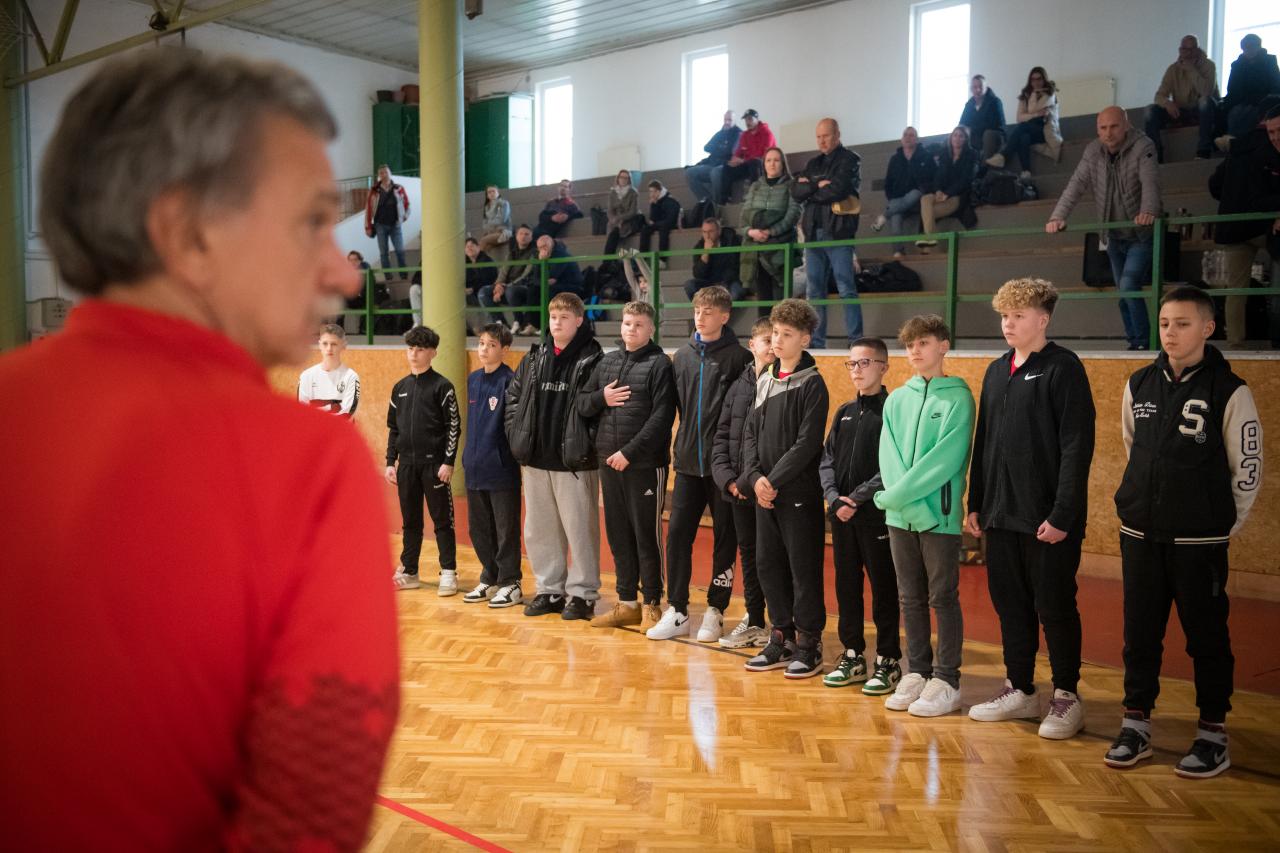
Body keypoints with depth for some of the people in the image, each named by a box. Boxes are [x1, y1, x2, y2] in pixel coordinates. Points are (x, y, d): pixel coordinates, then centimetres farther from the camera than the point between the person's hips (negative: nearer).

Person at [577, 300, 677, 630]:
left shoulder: (659, 364, -5)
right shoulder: (606, 362, 13)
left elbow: (662, 416, -14)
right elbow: (581, 403, 16)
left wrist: (630, 452, -17)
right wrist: (601, 398, -6)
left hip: (646, 465, -6)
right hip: (609, 463, 6)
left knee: (647, 535, 1)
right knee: (618, 535, 11)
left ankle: (652, 605, 13)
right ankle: (626, 603, 22)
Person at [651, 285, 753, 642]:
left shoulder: (737, 357, -5)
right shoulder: (683, 356, 9)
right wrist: (681, 443, 8)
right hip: (688, 462, 4)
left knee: (724, 537, 6)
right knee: (677, 533, 2)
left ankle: (715, 612, 17)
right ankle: (677, 611, 11)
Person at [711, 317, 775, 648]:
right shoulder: (738, 386, 8)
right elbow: (722, 435, 10)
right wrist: (726, 476, -4)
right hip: (740, 489, 6)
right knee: (749, 554, 15)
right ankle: (754, 622, 29)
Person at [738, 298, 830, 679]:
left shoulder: (811, 383, -7)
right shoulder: (765, 380, 13)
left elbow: (807, 443, -14)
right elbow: (750, 433, 10)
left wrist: (775, 480, -16)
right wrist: (755, 477, -4)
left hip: (799, 493, -7)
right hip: (764, 491, 7)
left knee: (804, 568, 0)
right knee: (768, 563, 11)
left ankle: (809, 644, 11)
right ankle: (782, 638, 23)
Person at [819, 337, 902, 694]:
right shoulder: (844, 413, 14)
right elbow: (827, 460, 10)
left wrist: (858, 497, -16)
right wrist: (834, 497, -6)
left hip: (877, 514, -6)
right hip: (841, 515, 6)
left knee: (883, 588, 2)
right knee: (846, 586, 11)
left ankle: (888, 661, 12)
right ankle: (853, 656, 23)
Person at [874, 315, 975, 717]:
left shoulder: (957, 397, -4)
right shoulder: (897, 399, 11)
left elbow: (945, 457, -14)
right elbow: (888, 456, 1)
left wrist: (897, 495, -17)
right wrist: (903, 502, -13)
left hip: (940, 514, -5)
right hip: (900, 514, 5)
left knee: (943, 599, 2)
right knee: (910, 599, 12)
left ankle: (946, 681, 11)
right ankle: (918, 673, 23)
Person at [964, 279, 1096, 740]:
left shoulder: (1063, 369, -9)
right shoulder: (997, 371, 13)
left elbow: (1077, 446, -14)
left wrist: (1062, 514, -18)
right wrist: (976, 503, 12)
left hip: (1047, 518, -7)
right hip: (1001, 513, 7)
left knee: (1054, 606, 3)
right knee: (1009, 602, 12)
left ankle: (1066, 696, 18)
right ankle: (1020, 689, 25)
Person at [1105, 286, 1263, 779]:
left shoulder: (1229, 391, -8)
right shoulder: (1139, 384, 5)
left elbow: (1248, 468, -3)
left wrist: (1227, 525, 1)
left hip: (1200, 539, -4)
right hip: (1140, 534, 4)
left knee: (1206, 635, 6)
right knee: (1140, 633, 9)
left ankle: (1213, 733, 19)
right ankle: (1136, 725, 21)